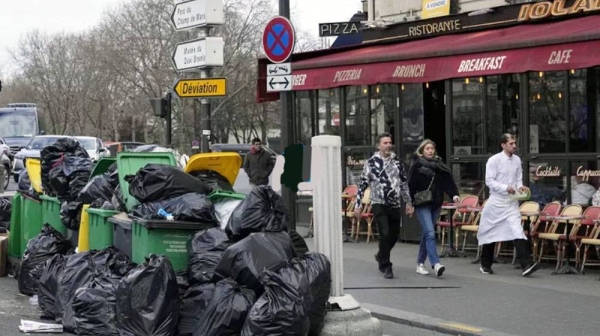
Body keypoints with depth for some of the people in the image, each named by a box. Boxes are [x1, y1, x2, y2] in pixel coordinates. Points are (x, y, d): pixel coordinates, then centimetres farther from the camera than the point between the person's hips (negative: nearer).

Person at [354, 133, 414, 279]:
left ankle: (381, 256, 39)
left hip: (395, 205, 4)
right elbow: (363, 184, -2)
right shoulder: (371, 162, -4)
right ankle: (386, 267, -3)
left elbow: (404, 183, 16)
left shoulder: (397, 161, 8)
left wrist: (408, 202, 15)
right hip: (379, 204, -4)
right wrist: (357, 205, -4)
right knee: (385, 234, -13)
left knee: (394, 236, 11)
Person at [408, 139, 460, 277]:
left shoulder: (439, 165, 9)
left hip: (436, 204, 5)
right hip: (422, 205, -5)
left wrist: (454, 194, -12)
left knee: (426, 234, 12)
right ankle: (436, 264, -24)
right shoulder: (417, 165, -4)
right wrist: (410, 202, -10)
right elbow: (411, 185, -6)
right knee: (430, 234, -16)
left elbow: (448, 180, 2)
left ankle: (420, 263, 22)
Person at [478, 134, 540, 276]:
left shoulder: (517, 160, 6)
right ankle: (485, 265, 26)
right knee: (491, 233, 10)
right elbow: (489, 181, -12)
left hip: (512, 202, 3)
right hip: (497, 201, -3)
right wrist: (505, 188, -24)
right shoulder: (494, 160, -9)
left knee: (517, 231, -11)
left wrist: (520, 186, -6)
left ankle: (526, 265, -20)